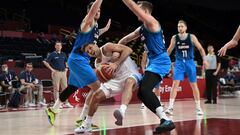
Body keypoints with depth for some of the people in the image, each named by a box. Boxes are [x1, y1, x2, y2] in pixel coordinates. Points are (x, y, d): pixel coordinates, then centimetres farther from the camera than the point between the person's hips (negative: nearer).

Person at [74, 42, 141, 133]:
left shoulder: (107, 47, -15)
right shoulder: (98, 63, 7)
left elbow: (128, 50, -25)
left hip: (131, 74, -8)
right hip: (117, 79, 8)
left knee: (129, 82, -43)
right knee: (96, 96, 1)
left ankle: (122, 112, -67)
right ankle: (87, 124, 16)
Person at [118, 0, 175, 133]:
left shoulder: (151, 22, -8)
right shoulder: (142, 28, 20)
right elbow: (126, 39, 29)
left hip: (160, 61, -11)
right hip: (154, 62, 11)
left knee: (145, 89, -27)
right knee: (141, 93, 9)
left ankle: (167, 121, -31)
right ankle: (164, 120, 9)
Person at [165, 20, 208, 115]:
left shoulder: (191, 37, -5)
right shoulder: (174, 38, -1)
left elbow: (200, 49, 1)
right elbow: (169, 51, 9)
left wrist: (204, 59, -9)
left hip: (190, 62, 0)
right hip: (179, 62, 0)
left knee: (194, 85, 5)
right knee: (175, 83, -12)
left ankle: (198, 107, 16)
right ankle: (170, 107, -12)